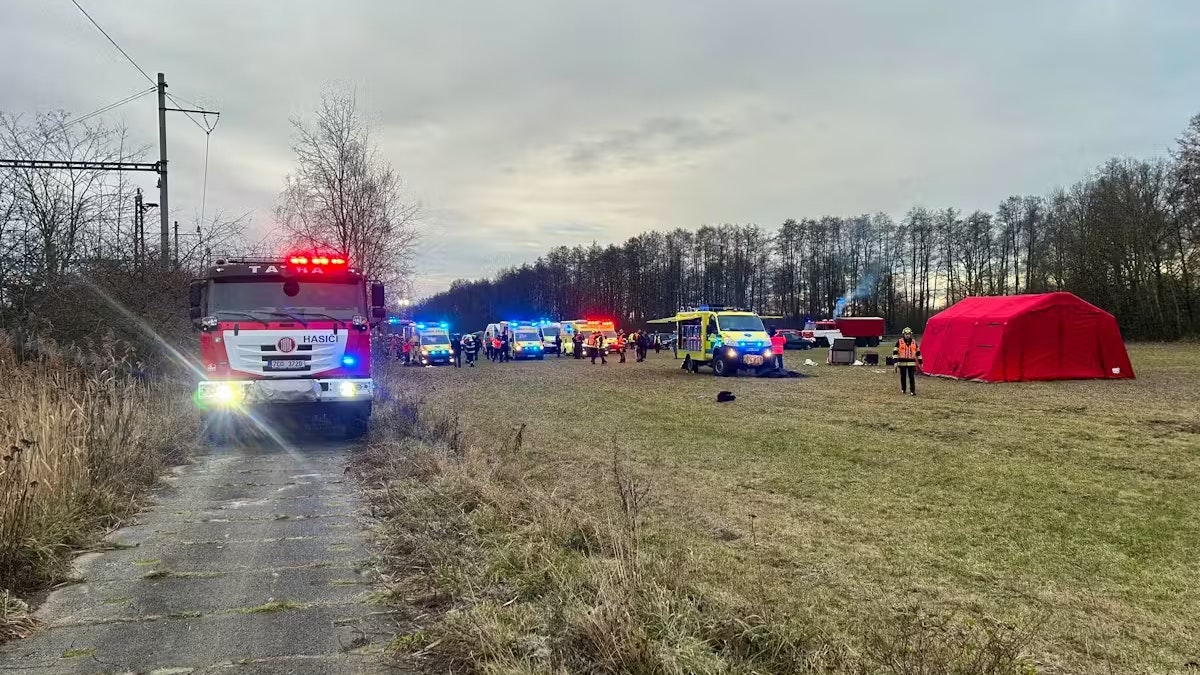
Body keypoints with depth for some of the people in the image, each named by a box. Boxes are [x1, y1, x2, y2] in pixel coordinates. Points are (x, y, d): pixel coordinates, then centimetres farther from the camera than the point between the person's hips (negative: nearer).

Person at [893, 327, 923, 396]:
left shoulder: (914, 342, 8)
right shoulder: (899, 342, -1)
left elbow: (918, 352, 16)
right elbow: (895, 352, -4)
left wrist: (920, 362, 15)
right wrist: (895, 361, -13)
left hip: (911, 363, 1)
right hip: (902, 363, -1)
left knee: (912, 377, -7)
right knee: (903, 377, 10)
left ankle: (912, 391, -7)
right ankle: (903, 389, 26)